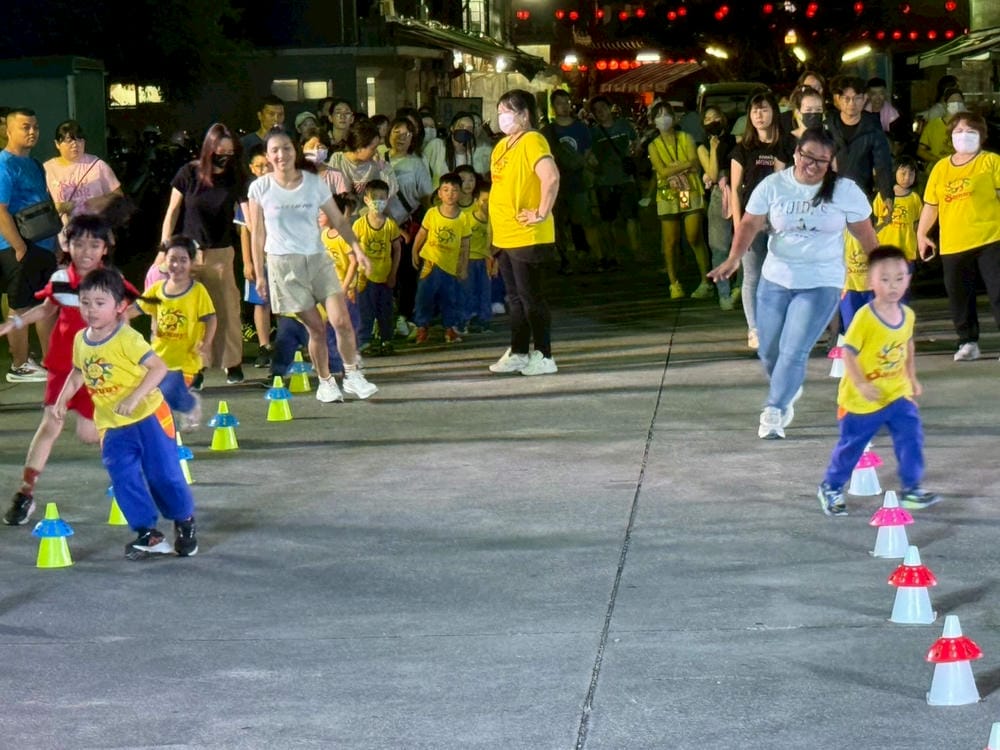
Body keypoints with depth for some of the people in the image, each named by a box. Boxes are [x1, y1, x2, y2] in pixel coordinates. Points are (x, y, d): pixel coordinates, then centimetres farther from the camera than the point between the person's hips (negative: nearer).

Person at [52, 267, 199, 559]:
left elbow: (158, 367, -25)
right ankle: (147, 535, 5)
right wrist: (63, 399, 8)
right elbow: (78, 373, 20)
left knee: (163, 474, -1)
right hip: (112, 426, 6)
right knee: (124, 479, -4)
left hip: (148, 416, -6)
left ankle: (185, 522, 23)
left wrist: (134, 397, -33)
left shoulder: (127, 338, -19)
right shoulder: (80, 340, 2)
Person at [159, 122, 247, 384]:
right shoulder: (189, 173, -3)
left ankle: (233, 363, 14)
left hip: (220, 254, 0)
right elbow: (172, 212, 4)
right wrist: (164, 248, 1)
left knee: (227, 308, 0)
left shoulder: (236, 178, -2)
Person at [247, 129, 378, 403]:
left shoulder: (315, 183, 3)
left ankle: (353, 374, 6)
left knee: (341, 320, -10)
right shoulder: (260, 188, -1)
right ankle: (325, 383, 13)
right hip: (284, 263, -2)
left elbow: (338, 219, 10)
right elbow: (257, 234, 4)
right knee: (316, 328, -3)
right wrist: (258, 274, 3)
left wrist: (356, 248, -3)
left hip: (318, 259, 2)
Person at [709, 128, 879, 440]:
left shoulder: (845, 191, -6)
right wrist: (733, 259, -19)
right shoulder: (773, 186, -3)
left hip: (821, 284, -3)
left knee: (794, 352, -14)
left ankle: (773, 411, -5)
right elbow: (750, 224, -5)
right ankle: (789, 391, 39)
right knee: (768, 351, 10)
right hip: (775, 280, 3)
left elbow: (865, 233, 2)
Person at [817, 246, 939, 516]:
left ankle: (911, 489, 6)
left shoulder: (907, 315, -2)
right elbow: (848, 353, -20)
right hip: (862, 400, -5)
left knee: (911, 437, -6)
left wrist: (912, 377, 19)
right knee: (851, 446, 8)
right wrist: (861, 384, -27)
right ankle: (831, 488, 28)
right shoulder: (864, 317, -21)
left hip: (898, 393, 5)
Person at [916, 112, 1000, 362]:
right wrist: (921, 234, 11)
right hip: (952, 245, 4)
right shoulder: (941, 168, 12)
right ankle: (968, 342, 21)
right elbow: (930, 205, 15)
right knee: (959, 295, 8)